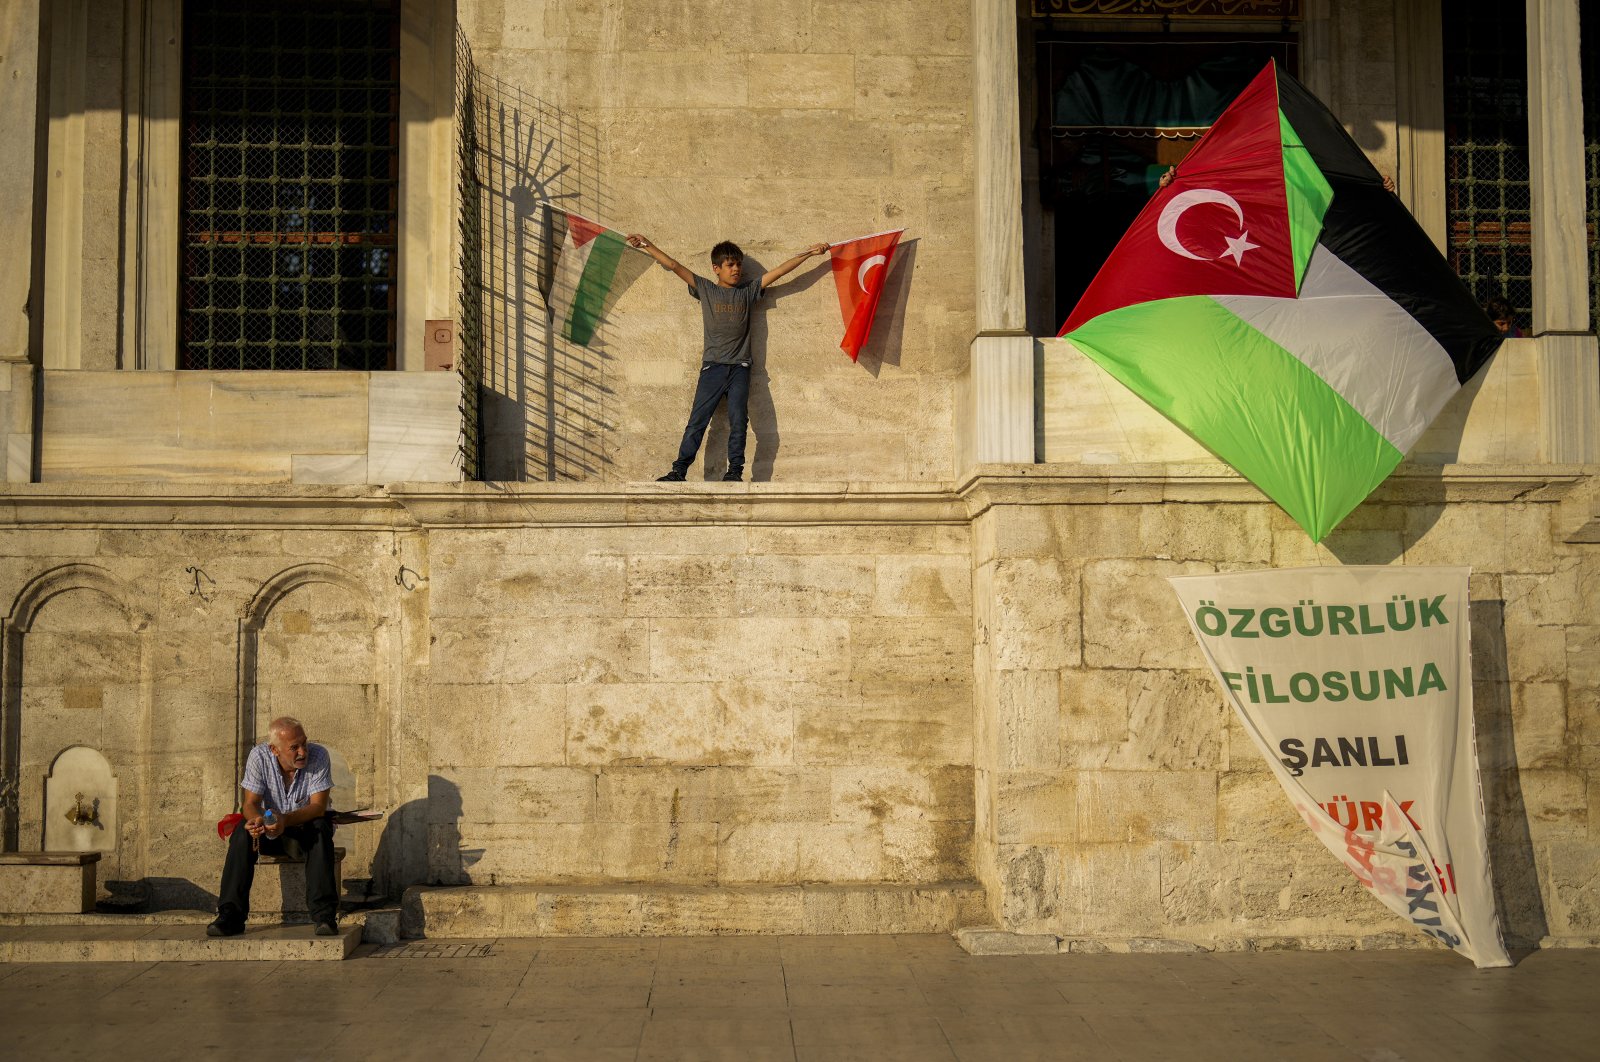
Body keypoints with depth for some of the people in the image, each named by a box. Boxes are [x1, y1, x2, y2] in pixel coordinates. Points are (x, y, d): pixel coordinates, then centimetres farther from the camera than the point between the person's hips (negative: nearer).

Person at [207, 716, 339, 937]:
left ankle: (325, 915, -36)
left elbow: (318, 807, -23)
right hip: (271, 830, 2)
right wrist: (257, 819, -40)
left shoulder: (318, 756, -19)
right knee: (243, 831, -28)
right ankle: (231, 916, -26)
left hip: (306, 826, -2)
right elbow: (251, 803, -15)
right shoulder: (259, 756, -14)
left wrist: (285, 819, -41)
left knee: (320, 830, -34)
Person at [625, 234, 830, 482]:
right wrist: (647, 246, 3)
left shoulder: (747, 292, 13)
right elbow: (674, 266, 7)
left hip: (739, 368, 1)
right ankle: (679, 471, -4)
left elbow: (779, 271, 11)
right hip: (712, 367, -1)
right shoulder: (705, 290, 10)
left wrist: (809, 252, 10)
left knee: (738, 420, -7)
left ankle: (734, 471, -2)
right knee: (697, 421, -4)